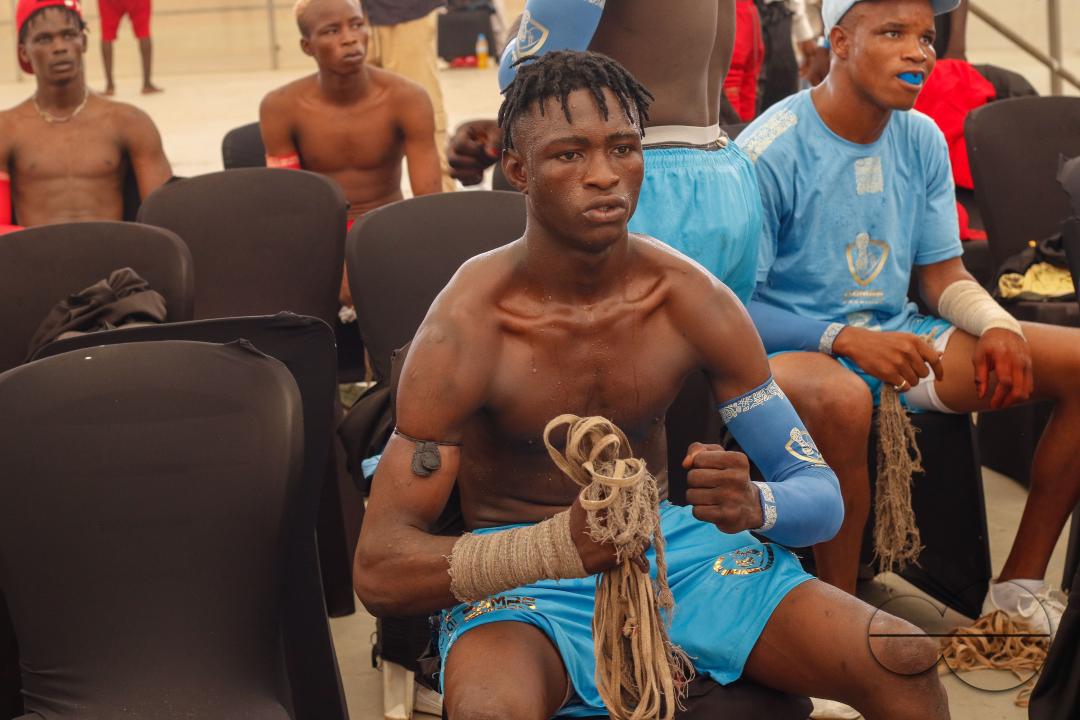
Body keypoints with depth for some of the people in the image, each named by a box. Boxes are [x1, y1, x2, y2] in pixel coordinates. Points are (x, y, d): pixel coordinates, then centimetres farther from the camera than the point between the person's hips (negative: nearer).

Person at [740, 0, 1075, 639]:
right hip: (796, 347, -7)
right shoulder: (772, 150, -15)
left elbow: (945, 274, 13)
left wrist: (1001, 328, -9)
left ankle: (1021, 586, 2)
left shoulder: (922, 139, 6)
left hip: (897, 338, 7)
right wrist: (846, 340, -29)